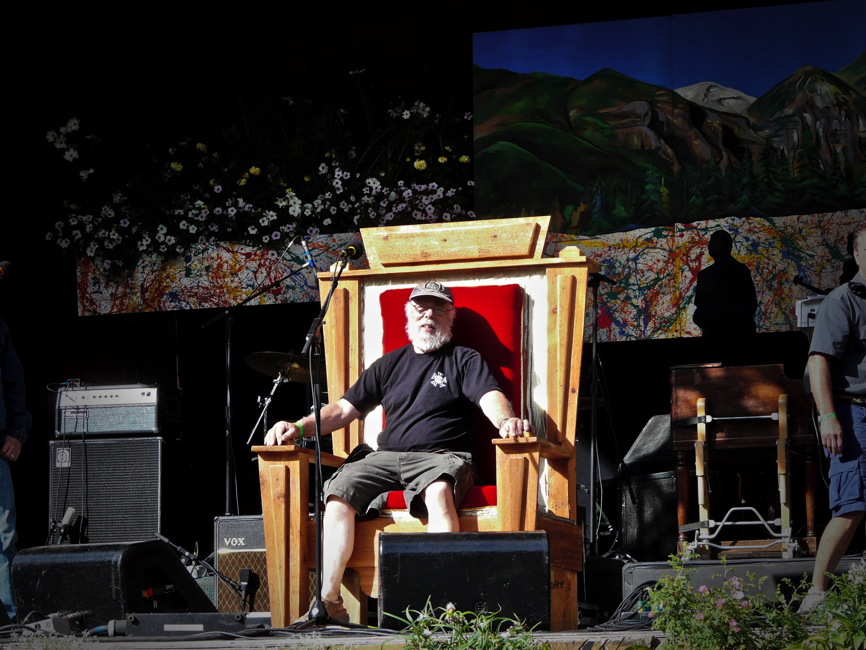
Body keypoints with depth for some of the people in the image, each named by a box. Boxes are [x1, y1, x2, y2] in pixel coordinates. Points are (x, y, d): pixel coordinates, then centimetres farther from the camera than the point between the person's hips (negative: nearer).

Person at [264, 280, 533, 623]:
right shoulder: (389, 364, 24)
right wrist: (299, 427, 4)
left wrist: (506, 420, -30)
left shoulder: (465, 360, 14)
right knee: (339, 490, -24)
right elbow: (344, 409, 21)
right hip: (386, 457, 4)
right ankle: (328, 600, -26)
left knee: (438, 490, -39)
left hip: (441, 457, -4)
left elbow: (490, 397, -5)